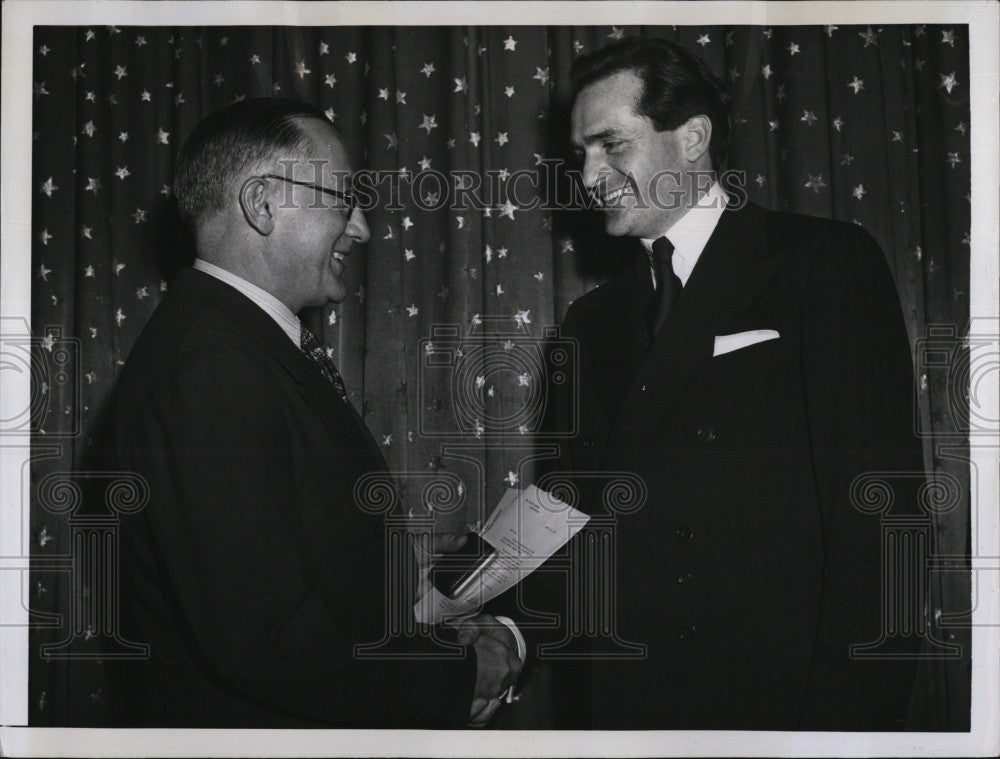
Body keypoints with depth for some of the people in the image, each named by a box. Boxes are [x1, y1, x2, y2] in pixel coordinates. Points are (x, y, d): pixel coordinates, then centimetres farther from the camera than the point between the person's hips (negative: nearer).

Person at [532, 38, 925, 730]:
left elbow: (877, 506, -12)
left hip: (784, 695, -4)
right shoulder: (594, 322, 12)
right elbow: (579, 528, 13)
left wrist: (845, 716, -18)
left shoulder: (829, 263, -4)